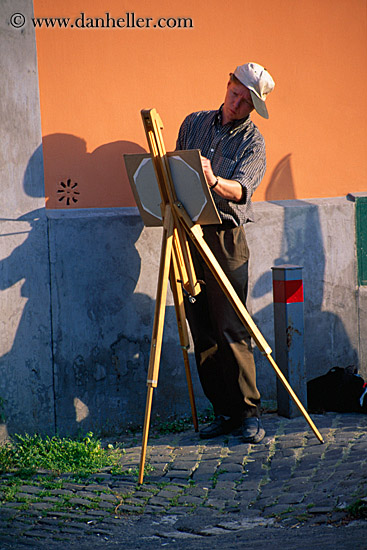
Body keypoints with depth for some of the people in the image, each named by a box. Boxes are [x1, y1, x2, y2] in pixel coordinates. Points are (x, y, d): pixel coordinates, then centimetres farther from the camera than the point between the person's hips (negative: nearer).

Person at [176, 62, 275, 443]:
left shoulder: (253, 142, -1)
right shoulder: (193, 124, 14)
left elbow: (242, 189, -18)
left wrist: (214, 181, -37)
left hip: (225, 239, -5)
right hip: (186, 236, 5)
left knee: (231, 331, -10)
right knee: (201, 332, 4)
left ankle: (249, 413, -3)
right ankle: (224, 412, 10)